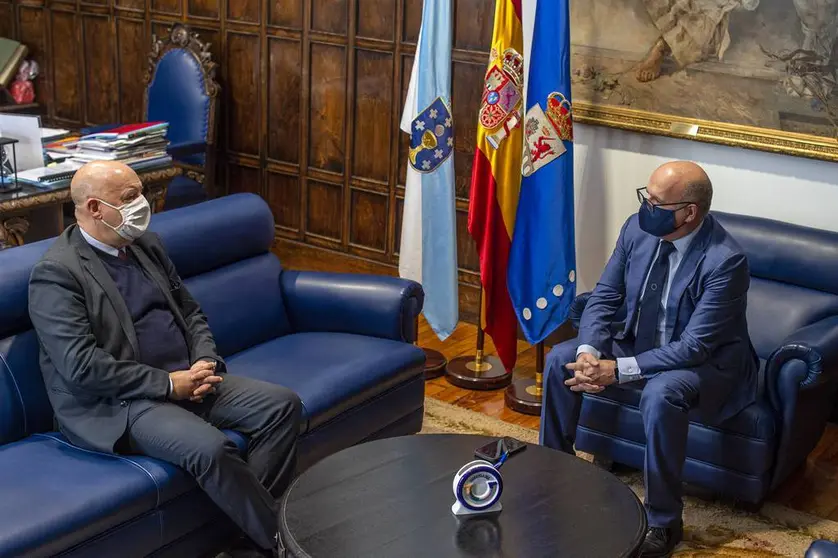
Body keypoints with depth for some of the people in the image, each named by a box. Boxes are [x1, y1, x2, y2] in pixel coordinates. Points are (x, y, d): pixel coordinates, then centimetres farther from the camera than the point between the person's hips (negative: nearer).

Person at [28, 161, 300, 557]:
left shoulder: (146, 245, 12)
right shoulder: (56, 273, -12)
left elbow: (190, 312, 18)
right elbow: (81, 365, -20)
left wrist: (205, 364, -3)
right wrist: (168, 383, -19)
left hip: (187, 381, 8)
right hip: (117, 403, -8)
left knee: (282, 404, -7)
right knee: (211, 448, -31)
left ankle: (253, 518, -7)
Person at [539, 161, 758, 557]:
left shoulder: (725, 261, -29)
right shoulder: (638, 228, -11)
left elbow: (693, 347, -29)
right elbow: (604, 296, -3)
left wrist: (619, 370, -33)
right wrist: (589, 352, -22)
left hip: (706, 361, -6)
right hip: (638, 342, 7)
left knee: (660, 394, -37)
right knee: (561, 359, -9)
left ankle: (663, 521, -18)